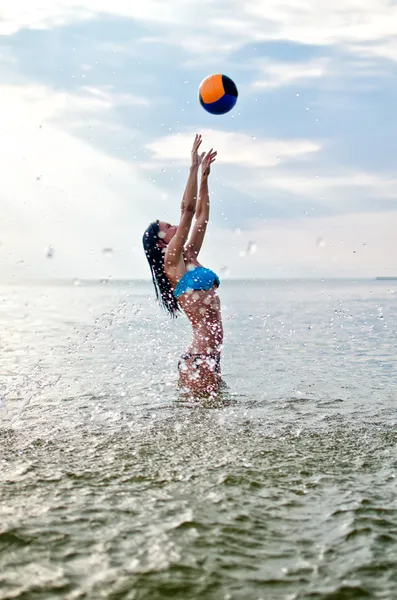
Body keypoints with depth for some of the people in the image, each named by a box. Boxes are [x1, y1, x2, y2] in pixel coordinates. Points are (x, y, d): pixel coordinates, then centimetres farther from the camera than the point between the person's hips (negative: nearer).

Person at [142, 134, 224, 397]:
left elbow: (201, 216, 22)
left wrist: (204, 177, 22)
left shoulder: (188, 258, 18)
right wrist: (194, 166, -5)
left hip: (210, 357, 9)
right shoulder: (172, 260, -4)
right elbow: (187, 209, -9)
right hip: (198, 359, -9)